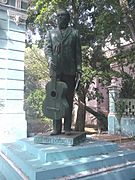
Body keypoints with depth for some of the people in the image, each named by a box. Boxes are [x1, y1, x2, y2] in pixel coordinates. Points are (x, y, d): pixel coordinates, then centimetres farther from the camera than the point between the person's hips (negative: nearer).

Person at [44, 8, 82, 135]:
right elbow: (47, 47, 7)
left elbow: (78, 52, 10)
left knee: (69, 99, -1)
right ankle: (56, 127, 4)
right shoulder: (50, 33, 21)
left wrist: (79, 67, -1)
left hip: (70, 70, -1)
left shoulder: (74, 33, 17)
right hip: (55, 70, 1)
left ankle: (67, 128, 4)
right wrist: (50, 59, -14)